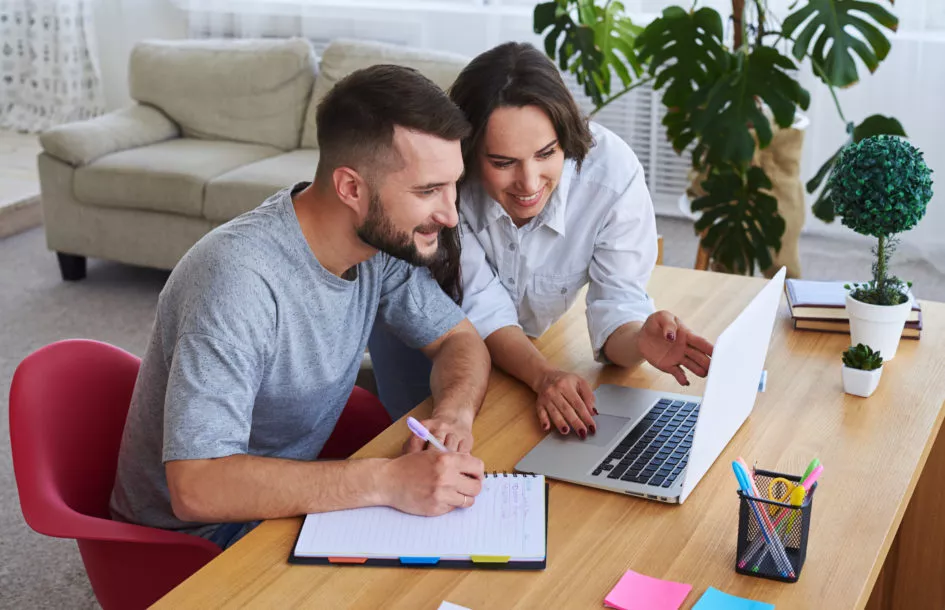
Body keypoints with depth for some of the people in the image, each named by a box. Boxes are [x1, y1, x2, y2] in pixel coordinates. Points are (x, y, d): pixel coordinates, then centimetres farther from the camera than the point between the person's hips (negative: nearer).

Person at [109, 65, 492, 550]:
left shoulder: (381, 237, -10)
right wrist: (388, 482, -39)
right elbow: (197, 487, -37)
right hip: (195, 537, -7)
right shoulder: (240, 278, -33)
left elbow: (461, 340, 4)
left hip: (291, 491, 7)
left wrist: (454, 414, -20)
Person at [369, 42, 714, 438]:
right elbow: (483, 309, -32)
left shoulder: (613, 172, -34)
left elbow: (616, 305, -29)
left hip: (537, 337, 2)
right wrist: (543, 375, -50)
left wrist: (641, 342, -53)